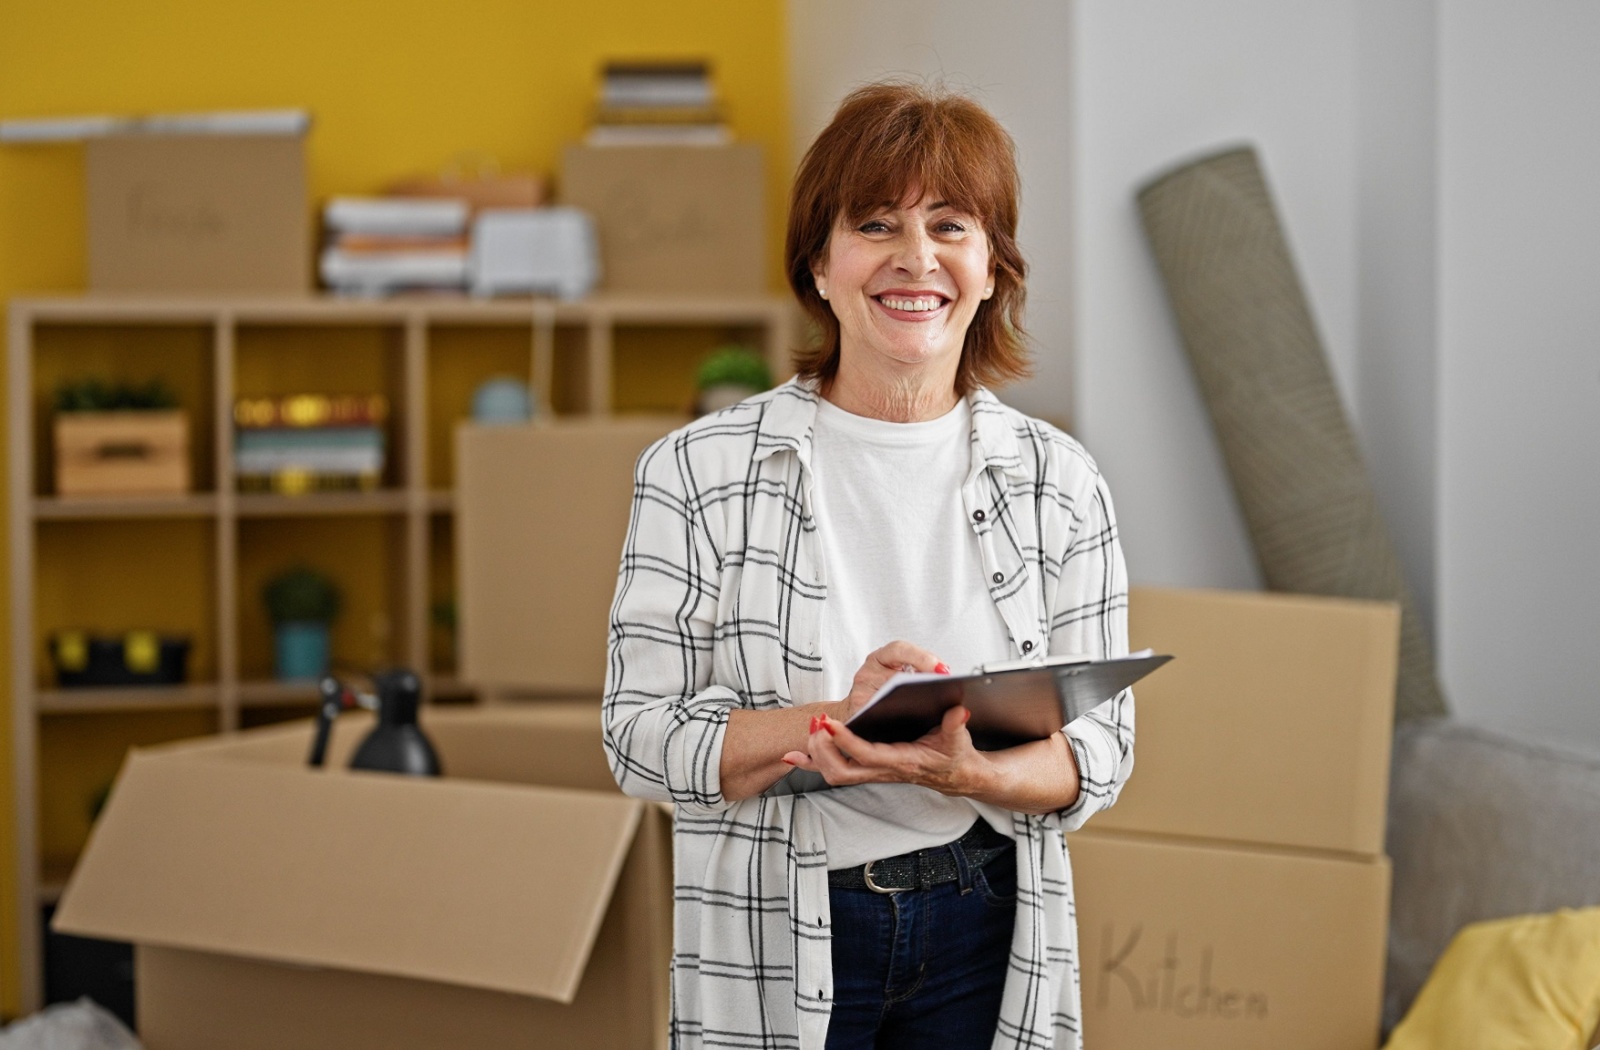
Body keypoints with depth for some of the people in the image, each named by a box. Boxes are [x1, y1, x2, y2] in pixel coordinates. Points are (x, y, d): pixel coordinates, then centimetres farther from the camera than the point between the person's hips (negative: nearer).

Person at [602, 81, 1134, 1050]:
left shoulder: (1057, 481, 1)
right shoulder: (699, 473, -4)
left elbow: (1105, 747, 0)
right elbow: (640, 736, -7)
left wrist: (970, 770, -20)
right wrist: (832, 721, -23)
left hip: (984, 936, 2)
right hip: (770, 950, -1)